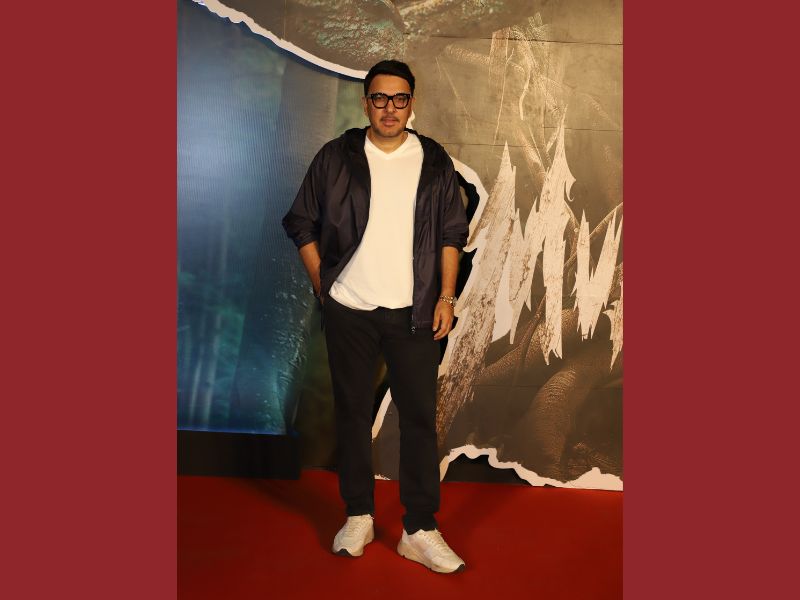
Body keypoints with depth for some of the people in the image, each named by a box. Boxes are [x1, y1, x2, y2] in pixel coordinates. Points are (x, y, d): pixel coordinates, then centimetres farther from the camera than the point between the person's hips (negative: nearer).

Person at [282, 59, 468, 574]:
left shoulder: (435, 162, 4)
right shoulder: (336, 158, 2)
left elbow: (452, 234, 8)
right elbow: (302, 224, 7)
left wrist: (446, 295, -1)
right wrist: (323, 286, 1)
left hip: (414, 313, 0)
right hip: (349, 311, 0)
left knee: (421, 417, -1)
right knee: (353, 414, 8)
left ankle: (420, 531, 10)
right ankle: (358, 517, 24)